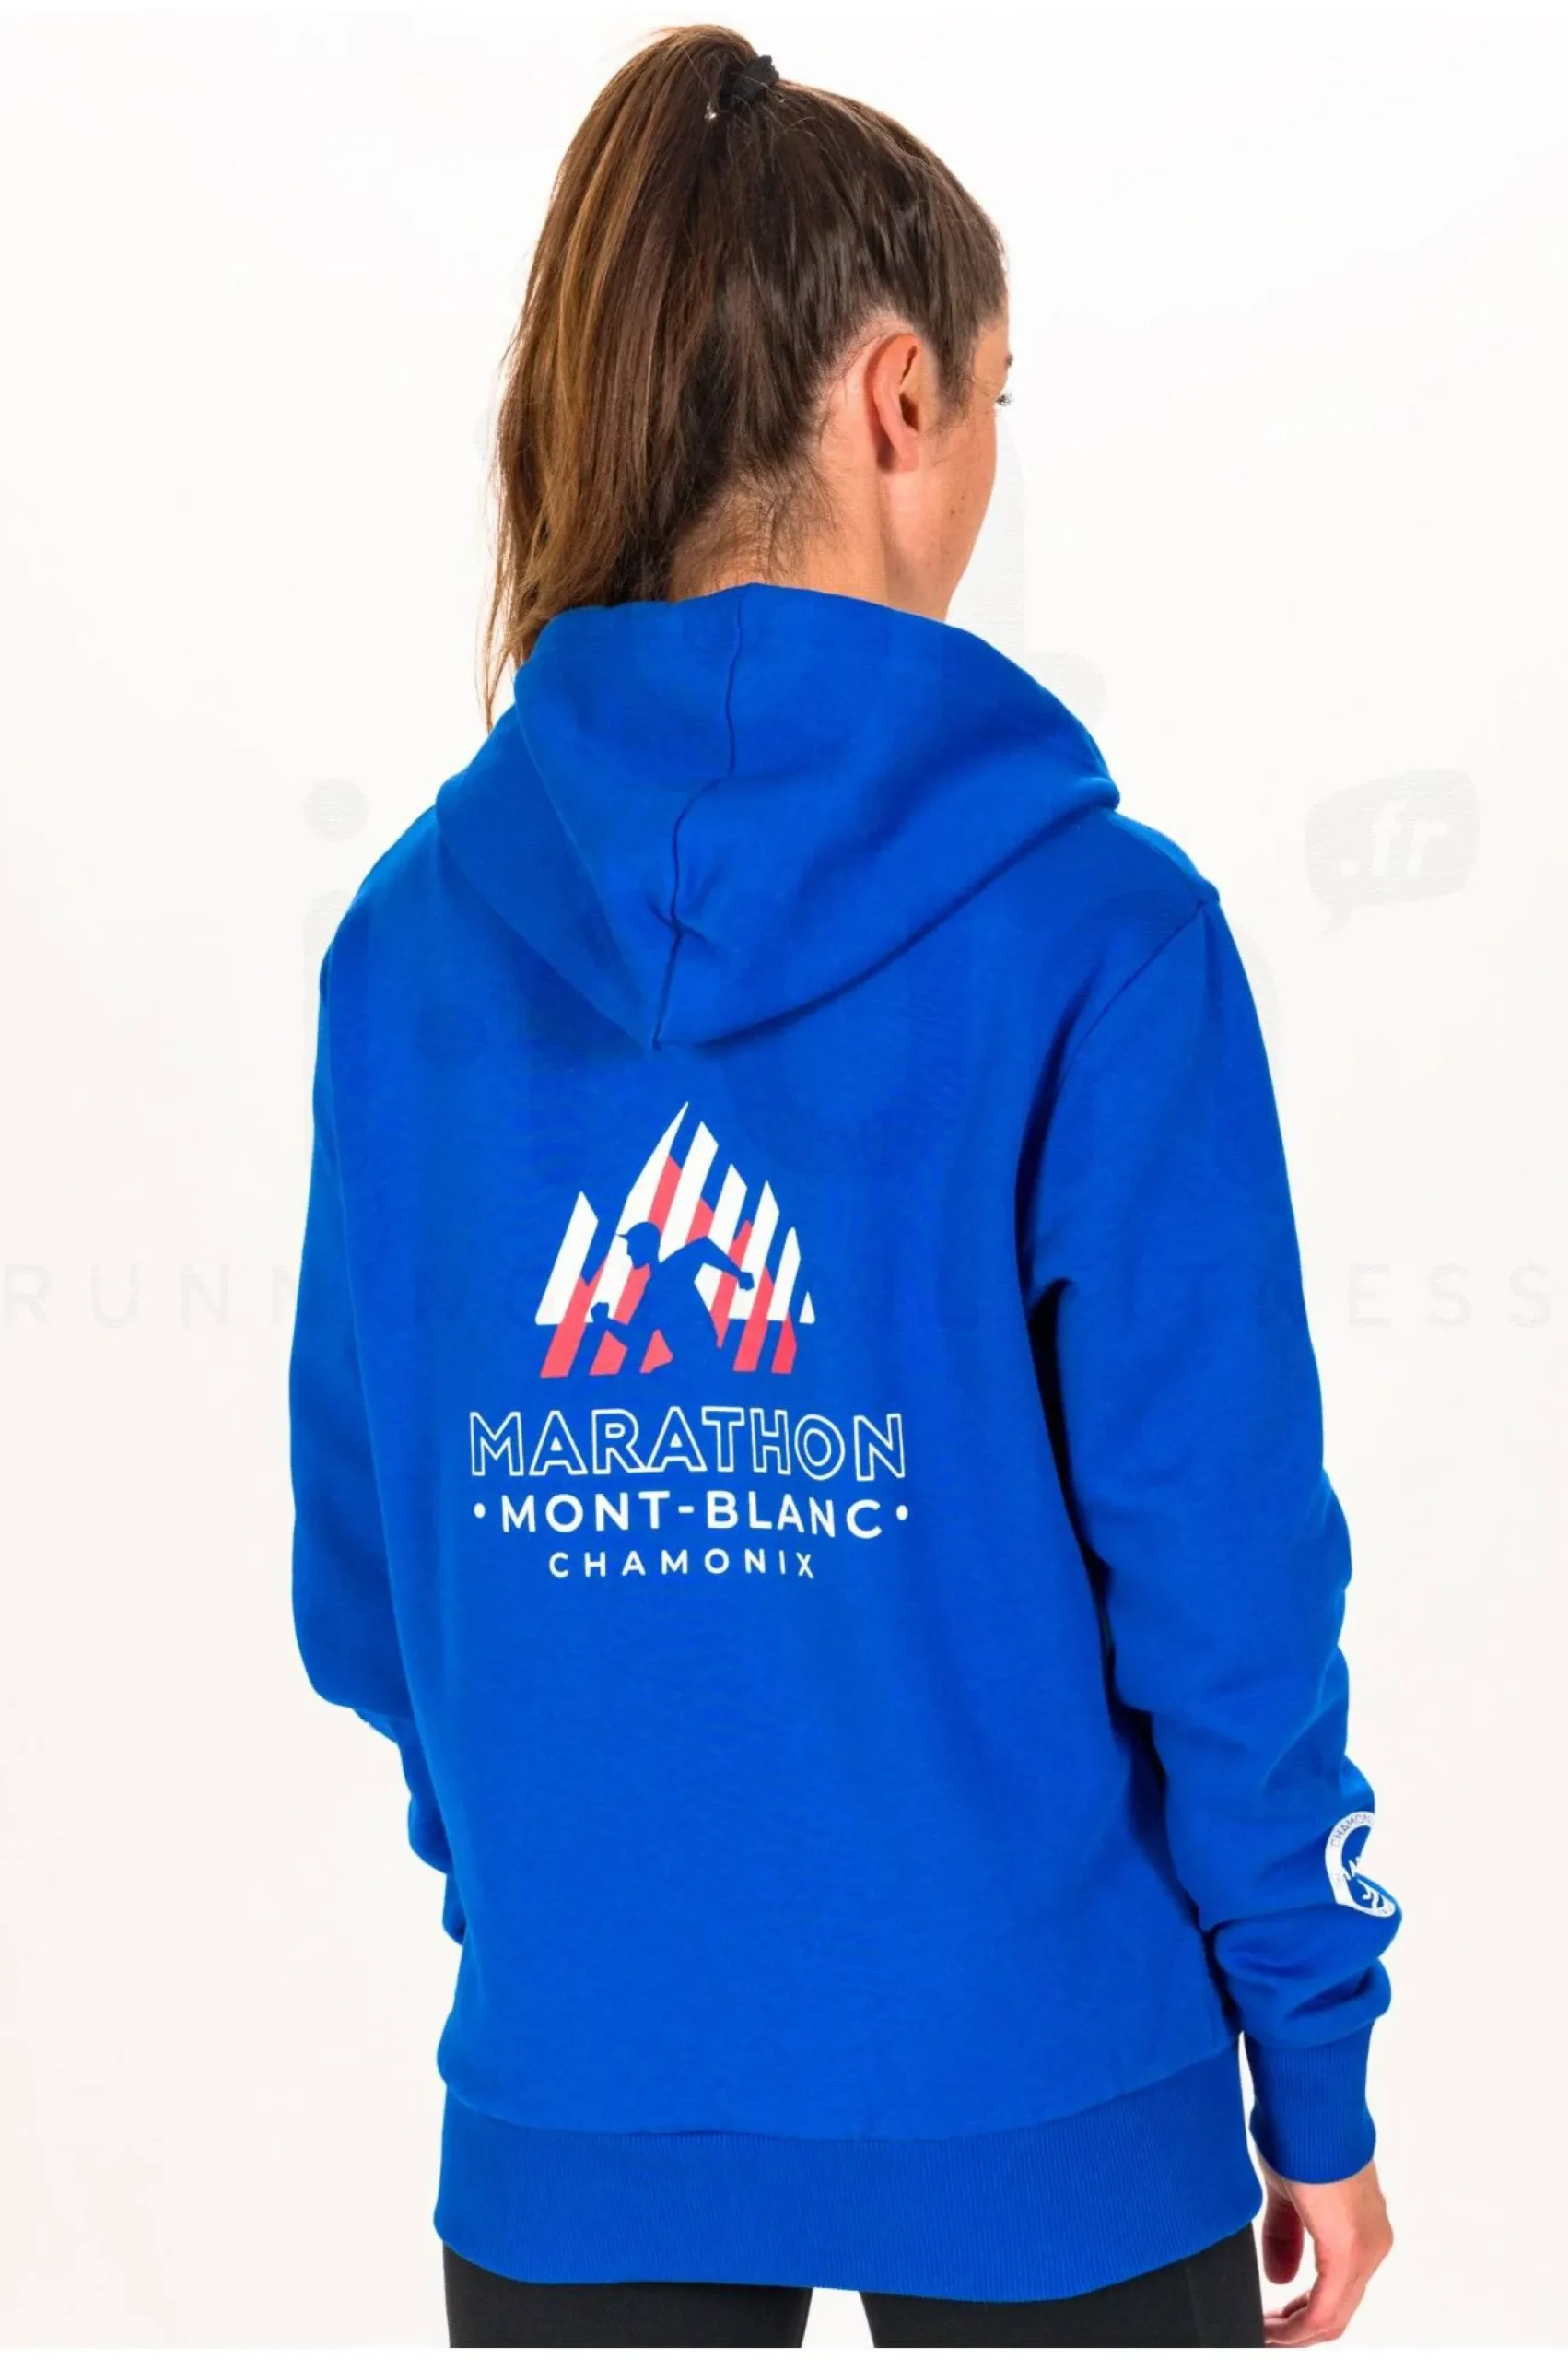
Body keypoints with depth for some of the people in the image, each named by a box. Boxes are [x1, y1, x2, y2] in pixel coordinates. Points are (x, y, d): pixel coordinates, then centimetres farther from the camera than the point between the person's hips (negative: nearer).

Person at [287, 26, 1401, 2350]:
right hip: (1045, 2100, -2)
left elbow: (367, 1546, 3)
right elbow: (1222, 1566, -13)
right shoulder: (1098, 932, -15)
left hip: (569, 2095, 3)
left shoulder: (412, 932, -5)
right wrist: (1316, 2077, 0)